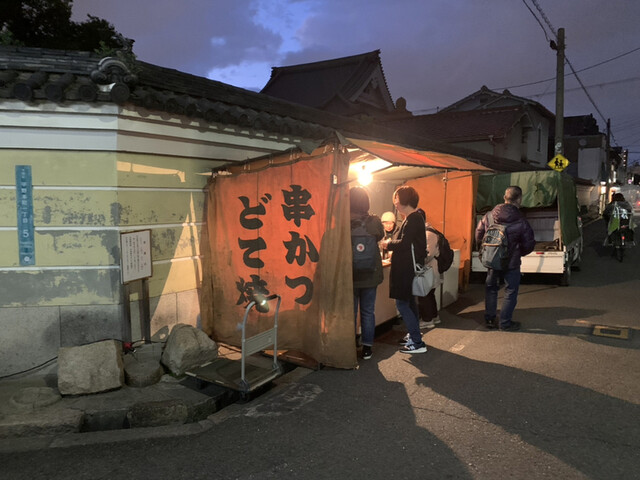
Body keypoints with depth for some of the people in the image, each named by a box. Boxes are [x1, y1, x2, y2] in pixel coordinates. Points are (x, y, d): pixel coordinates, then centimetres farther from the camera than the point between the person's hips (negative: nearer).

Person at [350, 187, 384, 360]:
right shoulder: (374, 221, -10)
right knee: (368, 312, 14)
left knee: (350, 312, 11)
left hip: (349, 275, -1)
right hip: (370, 274, 1)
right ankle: (367, 348, 21)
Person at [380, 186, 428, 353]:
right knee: (409, 302, 19)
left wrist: (389, 244, -8)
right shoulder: (414, 217, 14)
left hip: (407, 269, -11)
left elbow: (404, 243, -24)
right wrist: (392, 243, 8)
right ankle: (414, 335, 32)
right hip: (408, 268, 11)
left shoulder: (412, 219, -18)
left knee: (402, 304, -7)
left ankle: (417, 343, -3)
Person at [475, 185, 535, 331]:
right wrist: (520, 252, 12)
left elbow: (479, 233, 3)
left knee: (491, 288, 19)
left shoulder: (489, 216, -6)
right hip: (511, 262, -4)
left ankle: (489, 319, 25)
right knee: (511, 291, 9)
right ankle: (505, 322, 14)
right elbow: (529, 244, -9)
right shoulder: (520, 221, -16)